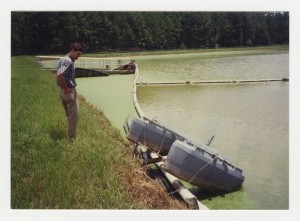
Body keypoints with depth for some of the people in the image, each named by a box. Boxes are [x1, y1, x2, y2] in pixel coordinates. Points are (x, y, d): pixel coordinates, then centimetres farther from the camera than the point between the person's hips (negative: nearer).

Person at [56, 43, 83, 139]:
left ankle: (70, 136, 29)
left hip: (63, 90, 10)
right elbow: (60, 75, -31)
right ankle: (72, 138, 5)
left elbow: (58, 74, 19)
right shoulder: (69, 61, -19)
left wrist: (63, 87, 13)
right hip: (69, 91, -10)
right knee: (74, 116, -1)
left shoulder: (63, 59, 12)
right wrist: (65, 88, -21)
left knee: (69, 115, 19)